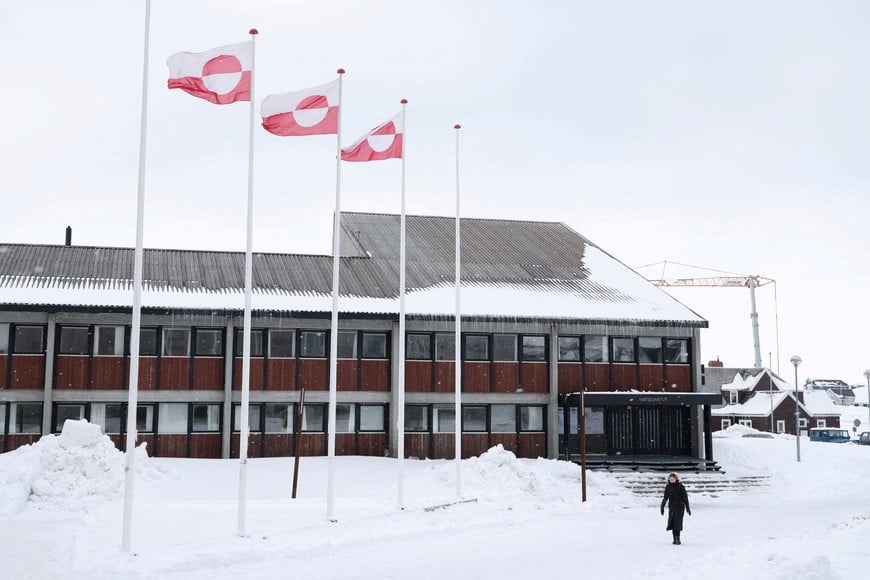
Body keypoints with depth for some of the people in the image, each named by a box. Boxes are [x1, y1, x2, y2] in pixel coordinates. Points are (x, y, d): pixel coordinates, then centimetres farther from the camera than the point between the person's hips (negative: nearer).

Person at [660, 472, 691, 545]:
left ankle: (678, 538, -8)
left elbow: (685, 497, -5)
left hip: (680, 506, -4)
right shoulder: (667, 487, 4)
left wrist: (687, 507, -8)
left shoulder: (680, 486, -7)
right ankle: (675, 539, 3)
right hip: (671, 507, 4)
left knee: (678, 521, -13)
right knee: (672, 522, -3)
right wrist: (662, 507, 11)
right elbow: (665, 498, 13)